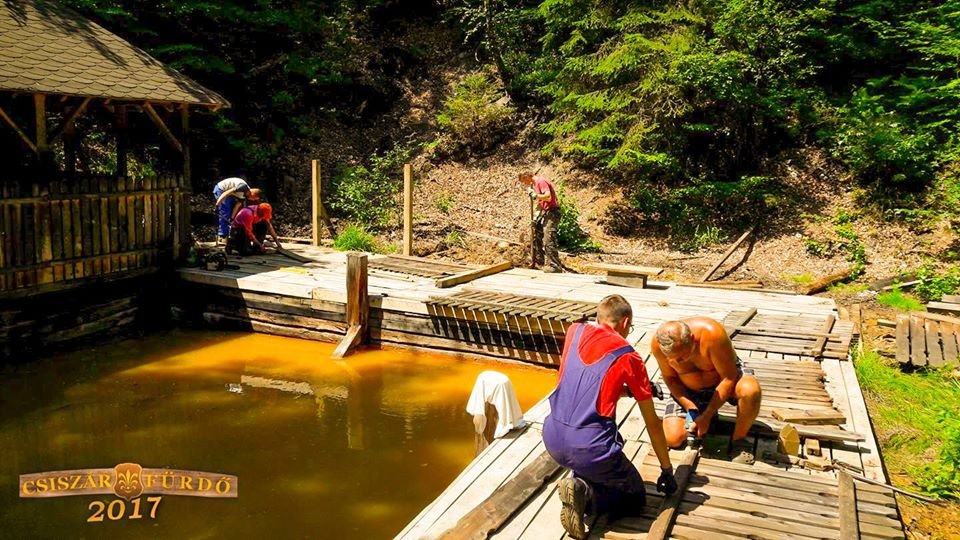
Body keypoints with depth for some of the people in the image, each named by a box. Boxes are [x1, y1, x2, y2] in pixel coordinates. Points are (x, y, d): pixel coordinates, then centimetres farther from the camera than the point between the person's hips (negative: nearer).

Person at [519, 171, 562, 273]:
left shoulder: (541, 181, -15)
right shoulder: (534, 184, 15)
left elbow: (548, 197, -27)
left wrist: (535, 195, -19)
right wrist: (537, 215, 15)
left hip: (552, 212, -11)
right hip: (544, 212, 11)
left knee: (548, 239, -15)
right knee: (536, 233, 18)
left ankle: (554, 266, -14)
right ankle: (538, 260, 30)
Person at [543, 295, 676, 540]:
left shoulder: (575, 331, 9)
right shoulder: (629, 357, -1)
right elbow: (652, 422, 7)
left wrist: (639, 388, 34)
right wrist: (667, 470, 20)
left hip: (552, 439, 6)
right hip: (590, 448, -5)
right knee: (635, 498, 19)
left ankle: (579, 481, 10)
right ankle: (585, 493, -9)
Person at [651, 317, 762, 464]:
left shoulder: (712, 334, -37)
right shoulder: (658, 345, -26)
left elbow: (729, 378, -28)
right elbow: (670, 377, -8)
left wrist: (707, 416, -28)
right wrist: (690, 407, -22)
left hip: (724, 378, -2)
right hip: (689, 391, 3)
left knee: (750, 390, -37)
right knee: (673, 439, -14)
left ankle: (739, 440, -11)